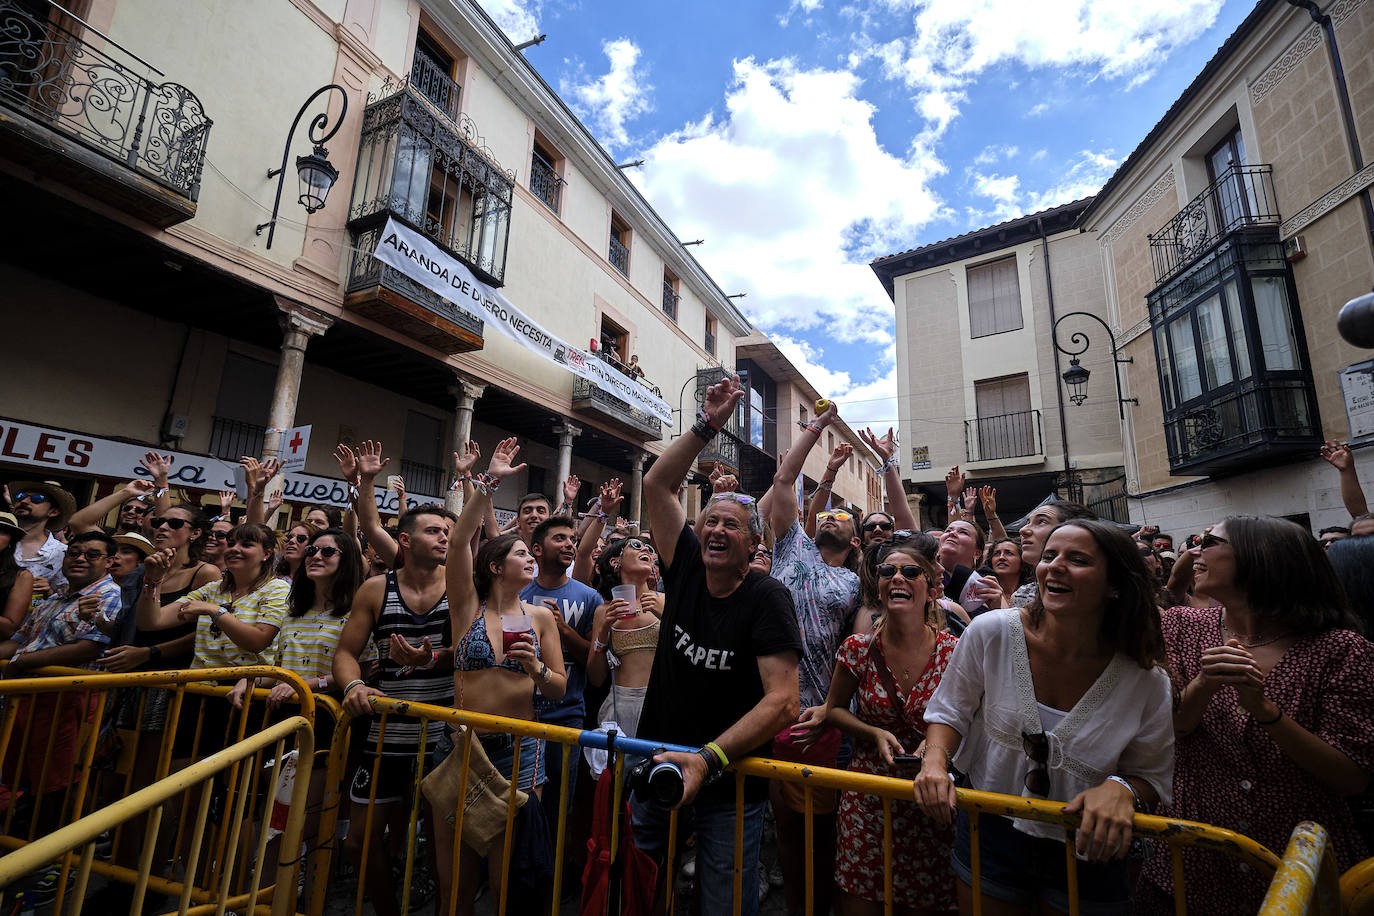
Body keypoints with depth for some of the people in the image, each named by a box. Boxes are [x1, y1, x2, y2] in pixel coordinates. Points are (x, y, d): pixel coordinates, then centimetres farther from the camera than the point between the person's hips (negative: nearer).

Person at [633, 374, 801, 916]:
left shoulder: (767, 598, -17)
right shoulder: (687, 571, -4)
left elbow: (783, 702, -24)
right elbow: (657, 485, -5)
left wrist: (707, 760, -32)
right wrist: (708, 425, -10)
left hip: (729, 788, -4)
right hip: (658, 769, 4)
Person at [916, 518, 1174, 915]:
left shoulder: (1146, 682, -16)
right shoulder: (991, 632, -19)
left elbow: (1153, 777, -2)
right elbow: (950, 712, -5)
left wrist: (1121, 789, -24)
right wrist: (935, 759, -22)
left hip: (1087, 852, 1)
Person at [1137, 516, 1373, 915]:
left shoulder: (1340, 649, -11)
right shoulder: (1183, 625, -4)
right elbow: (1165, 733, -8)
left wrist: (1263, 708, -28)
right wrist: (1204, 685, -27)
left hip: (1300, 861, -1)